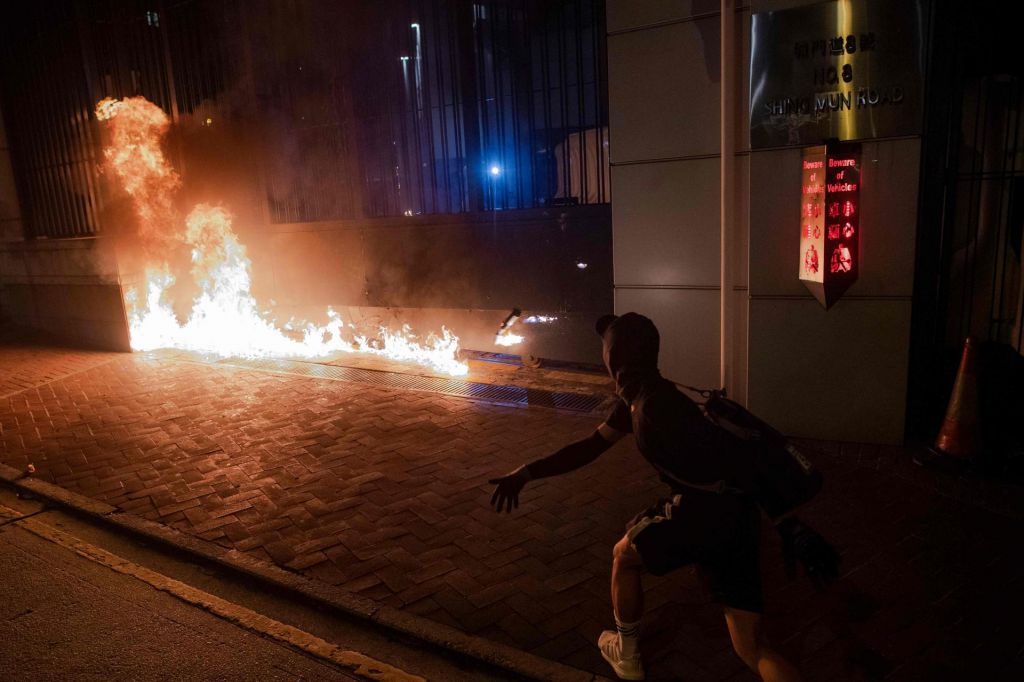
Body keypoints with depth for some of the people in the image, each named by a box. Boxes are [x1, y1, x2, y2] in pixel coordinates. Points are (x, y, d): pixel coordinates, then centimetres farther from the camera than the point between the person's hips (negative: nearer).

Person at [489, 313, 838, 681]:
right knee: (752, 648, 10)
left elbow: (737, 453, -20)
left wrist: (787, 522, -23)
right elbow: (590, 446, 22)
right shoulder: (637, 397, 16)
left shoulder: (654, 404, -14)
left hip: (703, 509, -8)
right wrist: (525, 474, 21)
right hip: (740, 517, 8)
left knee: (624, 556, 21)